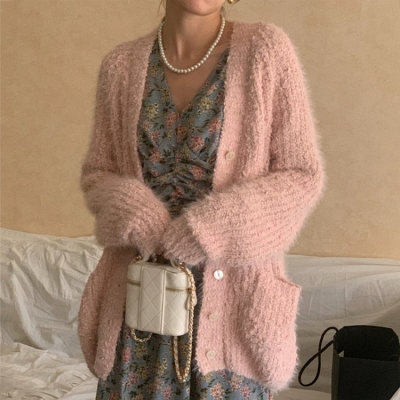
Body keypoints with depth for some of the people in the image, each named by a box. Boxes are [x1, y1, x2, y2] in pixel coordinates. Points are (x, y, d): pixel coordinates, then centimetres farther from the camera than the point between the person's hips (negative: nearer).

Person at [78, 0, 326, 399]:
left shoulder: (265, 48, -7)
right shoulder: (121, 65, 1)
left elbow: (303, 175, -6)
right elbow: (96, 173, 9)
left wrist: (212, 228, -18)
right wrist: (134, 215, -13)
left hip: (229, 293, -2)